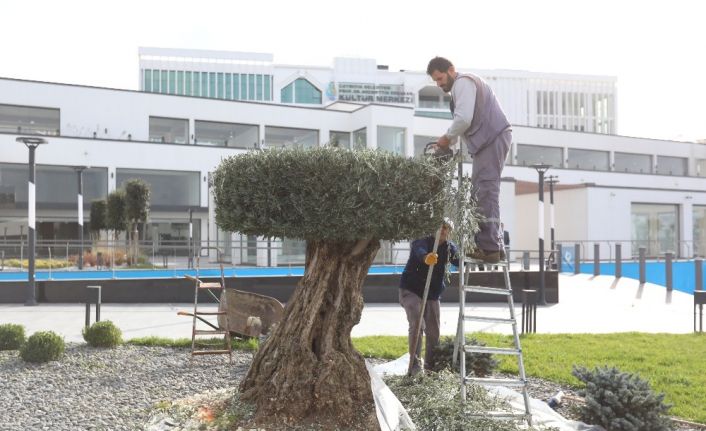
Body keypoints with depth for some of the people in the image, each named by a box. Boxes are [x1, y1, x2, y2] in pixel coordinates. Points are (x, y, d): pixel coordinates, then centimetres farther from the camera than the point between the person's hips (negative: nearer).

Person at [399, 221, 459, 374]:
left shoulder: (449, 247, 0)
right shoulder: (421, 241, -18)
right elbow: (419, 252, -41)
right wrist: (426, 258, -65)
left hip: (433, 294, 6)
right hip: (411, 291, -5)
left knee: (434, 331, 8)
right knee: (417, 325, -20)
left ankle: (430, 364, 24)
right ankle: (414, 363, -10)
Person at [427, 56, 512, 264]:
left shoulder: (463, 82, -7)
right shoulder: (463, 84, 25)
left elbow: (464, 118, -20)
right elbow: (466, 121, 23)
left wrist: (447, 137, -6)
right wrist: (448, 141, 11)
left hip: (493, 138, -11)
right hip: (490, 139, 11)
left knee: (486, 191, -13)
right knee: (481, 190, 10)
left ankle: (489, 248, -16)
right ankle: (490, 245, 12)